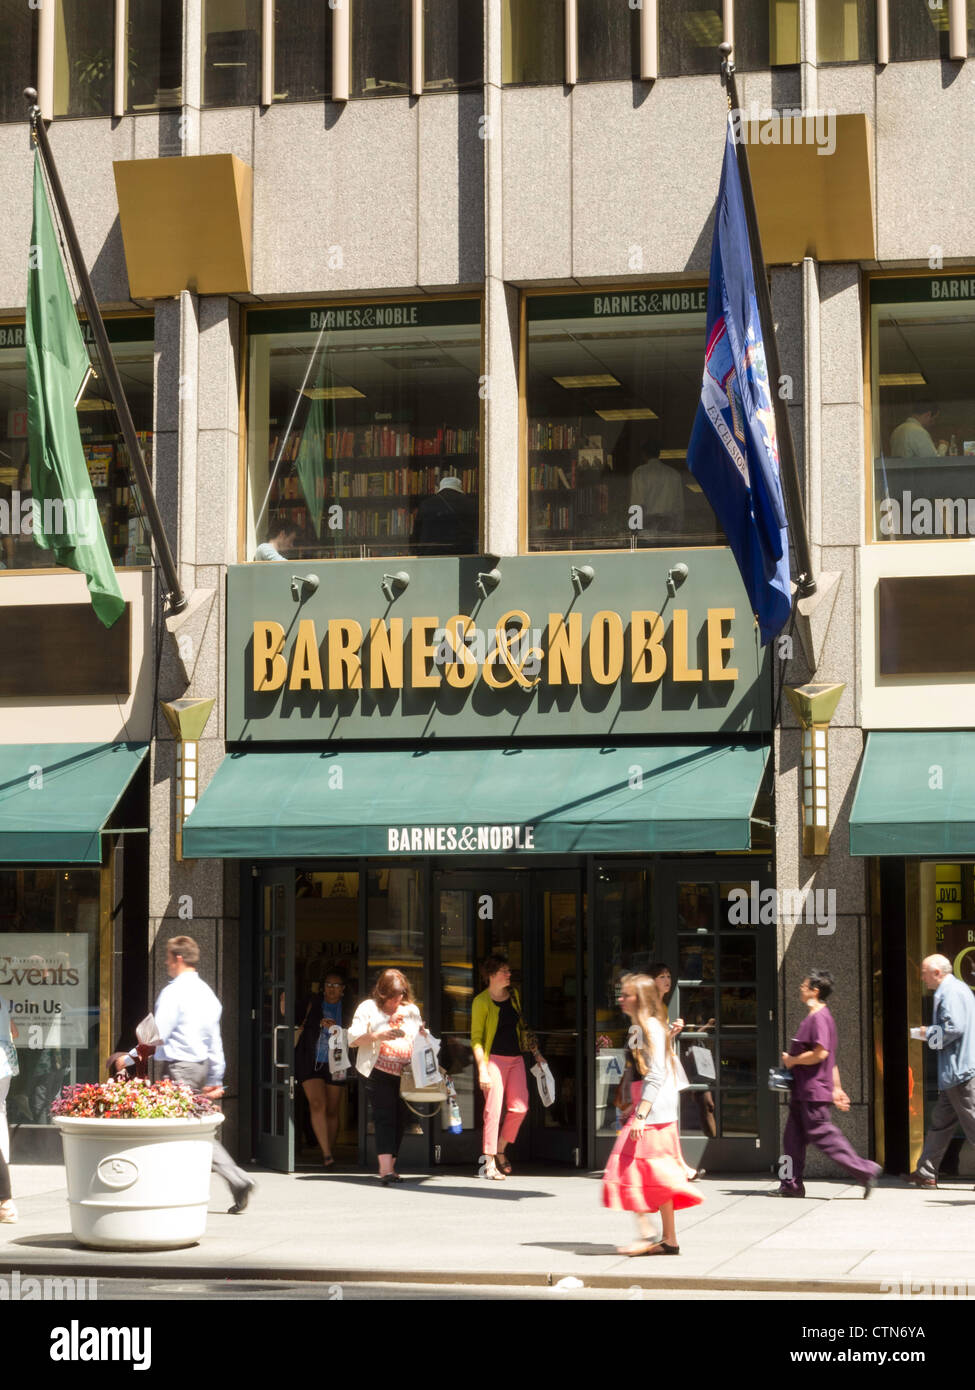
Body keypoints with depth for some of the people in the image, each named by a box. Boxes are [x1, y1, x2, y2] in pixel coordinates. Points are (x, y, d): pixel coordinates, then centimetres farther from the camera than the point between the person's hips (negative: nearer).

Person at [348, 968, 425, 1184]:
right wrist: (378, 1036, -17)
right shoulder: (369, 1008, 3)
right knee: (384, 1117, -14)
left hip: (405, 1073, 5)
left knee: (400, 1119, 4)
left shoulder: (411, 1010, 16)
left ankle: (389, 1167, 14)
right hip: (379, 1072, -5)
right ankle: (385, 1168, -22)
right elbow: (353, 1038, -3)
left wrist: (423, 1035, 1)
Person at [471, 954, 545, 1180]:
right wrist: (482, 1069, -16)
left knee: (519, 1107, 0)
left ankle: (500, 1150, 21)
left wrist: (535, 1052, 19)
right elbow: (476, 1038, -9)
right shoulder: (481, 1001, -8)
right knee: (493, 1109, -8)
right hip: (494, 1058, -6)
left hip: (516, 1058, 6)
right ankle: (489, 1163, -1)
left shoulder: (513, 995, 11)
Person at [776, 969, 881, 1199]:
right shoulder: (814, 1017, 17)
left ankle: (865, 1170, -5)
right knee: (793, 1138, 10)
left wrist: (792, 1060, -13)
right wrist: (837, 1089, 22)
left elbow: (821, 1053, -26)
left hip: (813, 1091, -10)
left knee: (823, 1135, -8)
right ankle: (791, 1185, 13)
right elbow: (831, 1059, 21)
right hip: (802, 1091, 10)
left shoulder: (819, 1018, -15)